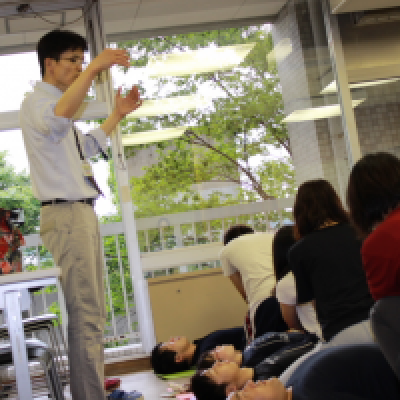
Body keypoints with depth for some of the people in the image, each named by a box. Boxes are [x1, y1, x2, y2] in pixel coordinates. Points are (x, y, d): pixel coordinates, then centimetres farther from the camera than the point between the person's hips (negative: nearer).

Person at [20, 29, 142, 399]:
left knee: (91, 312, 13)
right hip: (65, 214, -10)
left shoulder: (56, 103, 23)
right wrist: (94, 70, -36)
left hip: (80, 214, 10)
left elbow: (86, 146, 37)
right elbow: (57, 120, -32)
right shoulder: (35, 102, -7)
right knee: (84, 315, -13)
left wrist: (117, 114, 29)